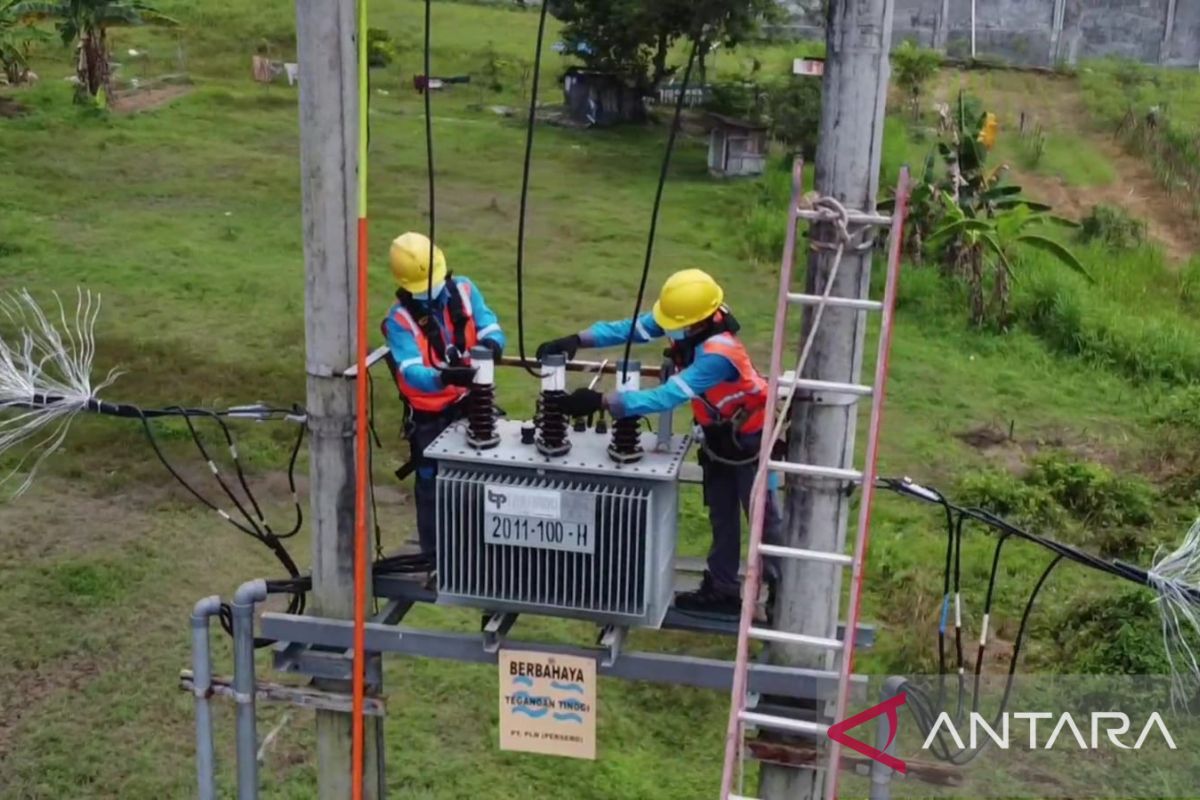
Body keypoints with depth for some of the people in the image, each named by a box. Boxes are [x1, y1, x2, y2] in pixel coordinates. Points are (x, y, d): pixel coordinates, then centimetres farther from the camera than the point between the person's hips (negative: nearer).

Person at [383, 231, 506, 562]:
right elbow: (412, 373, -31)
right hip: (430, 416, -3)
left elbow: (491, 329, -14)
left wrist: (490, 345, -39)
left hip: (471, 403, 4)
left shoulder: (463, 291, -8)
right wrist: (444, 377, -51)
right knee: (433, 486, 9)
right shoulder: (400, 320, -20)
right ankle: (436, 559, 23)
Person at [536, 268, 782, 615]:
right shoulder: (688, 323, -16)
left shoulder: (717, 356, -39)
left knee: (763, 518, 2)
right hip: (718, 436, 8)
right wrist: (575, 340, -29)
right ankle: (722, 589, 27)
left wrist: (600, 401, -46)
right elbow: (627, 329, -15)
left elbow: (664, 398, -43)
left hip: (749, 439, -8)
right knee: (721, 515, 16)